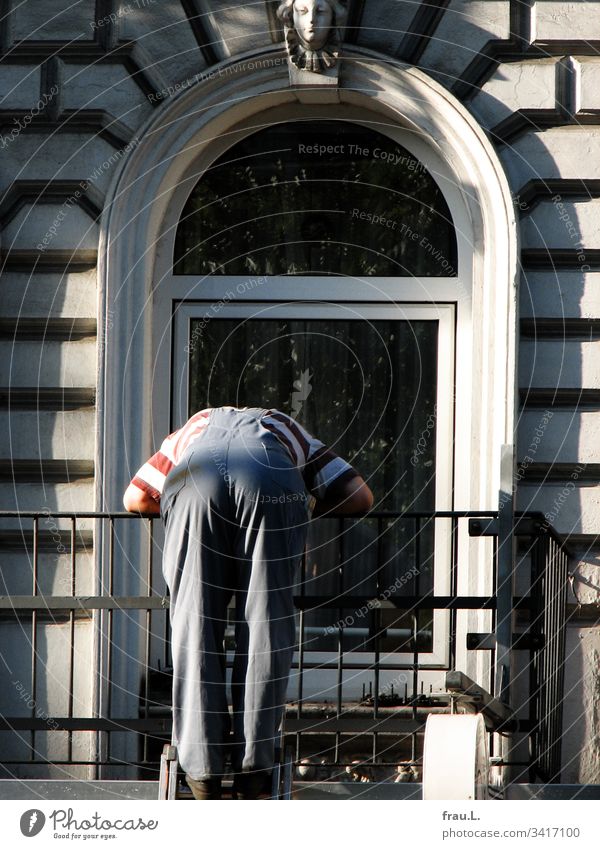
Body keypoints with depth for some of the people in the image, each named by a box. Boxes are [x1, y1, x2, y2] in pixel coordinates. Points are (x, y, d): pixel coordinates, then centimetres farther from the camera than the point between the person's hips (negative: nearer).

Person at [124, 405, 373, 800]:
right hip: (270, 481, -1)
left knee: (195, 624, 7)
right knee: (265, 624, 7)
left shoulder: (196, 427, 46)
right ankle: (253, 768, 5)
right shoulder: (290, 431, 43)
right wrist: (309, 507, 44)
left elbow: (136, 497, 35)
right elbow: (360, 496, 29)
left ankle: (202, 768, 6)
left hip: (195, 482, 1)